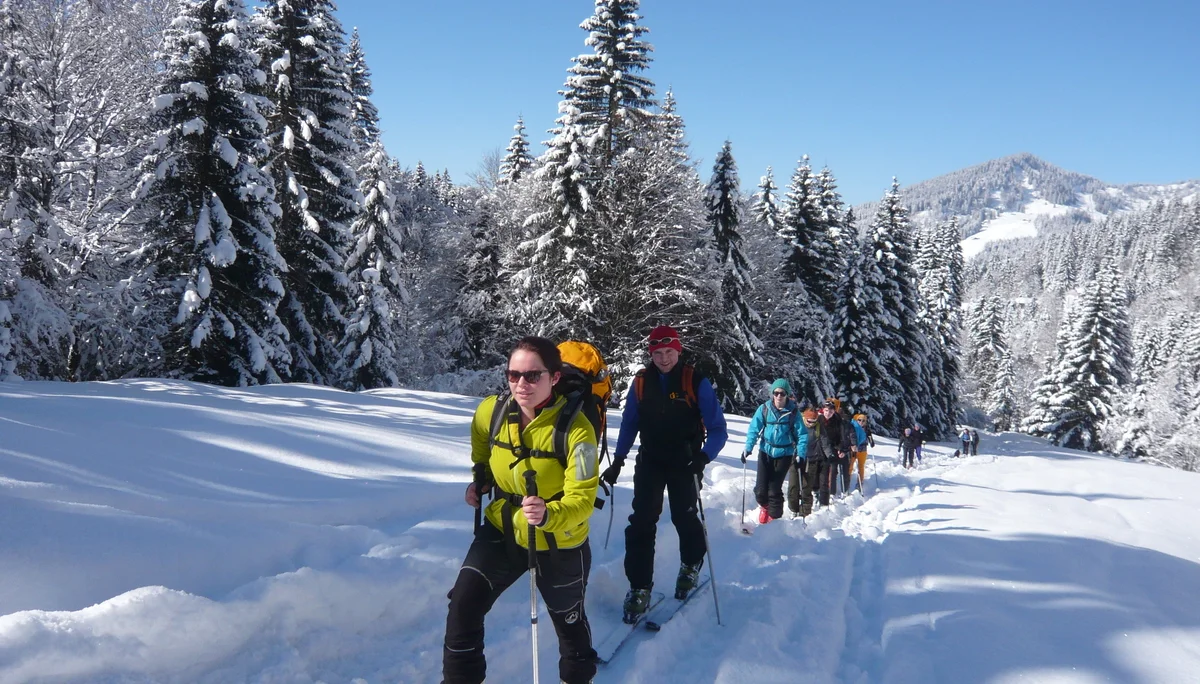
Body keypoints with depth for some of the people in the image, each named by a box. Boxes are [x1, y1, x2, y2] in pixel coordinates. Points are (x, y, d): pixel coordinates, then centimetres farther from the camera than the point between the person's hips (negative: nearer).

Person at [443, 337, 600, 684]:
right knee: (463, 603, -11)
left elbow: (582, 499, -27)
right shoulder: (491, 411, -12)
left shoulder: (575, 428, -26)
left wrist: (548, 515, -44)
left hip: (559, 543, -3)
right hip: (502, 529, 3)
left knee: (568, 620, 18)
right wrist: (479, 482, 0)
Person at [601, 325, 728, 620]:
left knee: (685, 517, 6)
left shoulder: (696, 382, -13)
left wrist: (704, 457, -29)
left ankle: (690, 567, 37)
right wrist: (618, 460, 5)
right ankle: (639, 588, 0)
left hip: (684, 462, -2)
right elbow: (629, 423, 10)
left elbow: (717, 429, -13)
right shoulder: (641, 382, -2)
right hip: (650, 461, 2)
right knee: (641, 522, -7)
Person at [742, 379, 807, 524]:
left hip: (784, 454, -1)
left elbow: (802, 434, -5)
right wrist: (748, 448, -15)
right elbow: (754, 429, -4)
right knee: (760, 489, -1)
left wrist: (800, 455, -13)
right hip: (766, 452, 2)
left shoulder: (793, 411, -8)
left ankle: (774, 520, 12)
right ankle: (764, 506, 33)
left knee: (774, 489, -6)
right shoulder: (764, 409, -7)